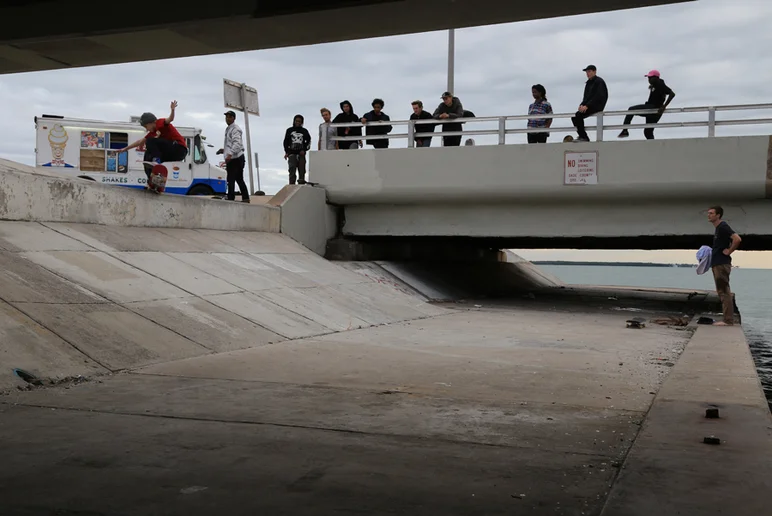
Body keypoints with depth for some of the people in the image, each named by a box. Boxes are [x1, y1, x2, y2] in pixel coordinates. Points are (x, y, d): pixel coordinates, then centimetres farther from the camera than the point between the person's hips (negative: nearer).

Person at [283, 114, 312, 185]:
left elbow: (308, 141, 12)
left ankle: (301, 184, 0)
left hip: (301, 153, 1)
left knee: (302, 170, -3)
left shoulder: (304, 131, 12)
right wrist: (286, 152, 3)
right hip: (292, 153, -1)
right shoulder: (289, 130, 12)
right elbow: (286, 142, 12)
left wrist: (304, 150, -1)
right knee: (292, 169, -13)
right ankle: (292, 184, -16)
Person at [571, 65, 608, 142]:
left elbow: (598, 96, -18)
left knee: (579, 115, -26)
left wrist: (587, 106, -23)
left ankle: (583, 137, -23)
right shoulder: (588, 83, 19)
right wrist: (582, 105, -3)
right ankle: (582, 136, -8)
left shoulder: (599, 81, -8)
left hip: (597, 106, -9)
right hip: (590, 106, 9)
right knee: (574, 117, -7)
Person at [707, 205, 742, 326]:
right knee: (723, 292, 11)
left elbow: (737, 239, -25)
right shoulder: (718, 229, 17)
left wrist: (729, 252, -16)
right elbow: (726, 243, 29)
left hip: (722, 264, -10)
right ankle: (728, 319, 15)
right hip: (717, 264, 10)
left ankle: (728, 320, -8)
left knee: (724, 292, -9)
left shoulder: (723, 227, -12)